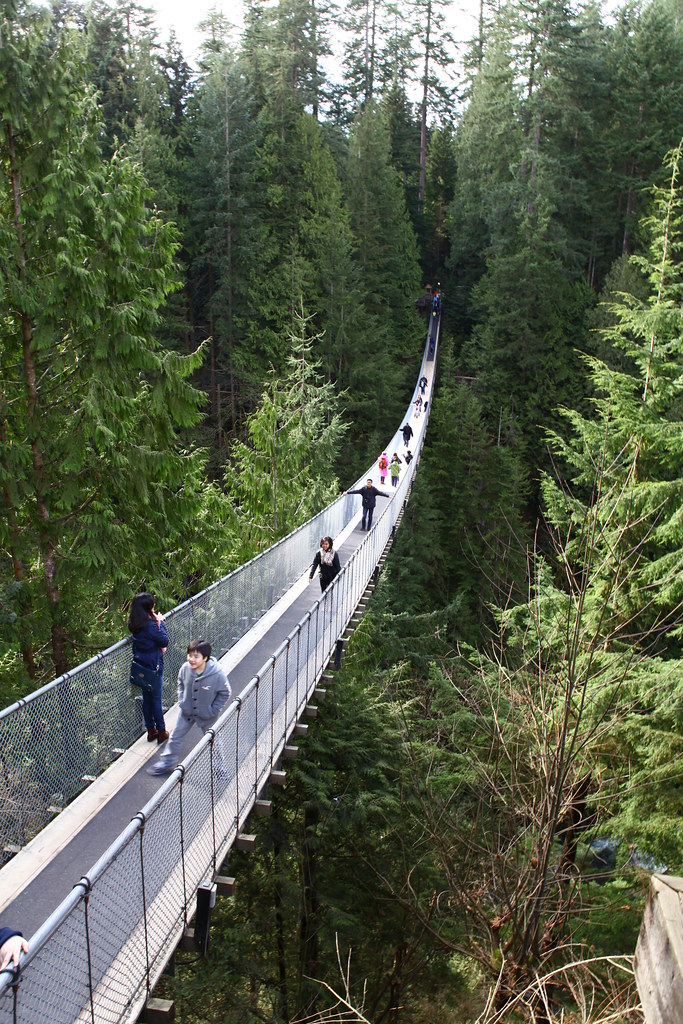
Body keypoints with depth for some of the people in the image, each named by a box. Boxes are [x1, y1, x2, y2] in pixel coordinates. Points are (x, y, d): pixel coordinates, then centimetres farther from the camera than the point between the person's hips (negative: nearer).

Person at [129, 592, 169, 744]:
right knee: (156, 699, 6)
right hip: (153, 666, -8)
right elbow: (164, 641, -17)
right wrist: (160, 623, -11)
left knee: (147, 698, 18)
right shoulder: (150, 625, -27)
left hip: (141, 666, 8)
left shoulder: (135, 624, -1)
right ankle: (161, 731, 19)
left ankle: (151, 731, 30)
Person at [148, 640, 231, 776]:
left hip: (206, 715, -3)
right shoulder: (185, 668, -20)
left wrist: (213, 710, -13)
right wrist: (181, 701, -3)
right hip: (187, 711, 3)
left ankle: (220, 767, 38)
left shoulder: (217, 674, -30)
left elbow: (226, 693, -14)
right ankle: (167, 761, 41)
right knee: (175, 737, 18)